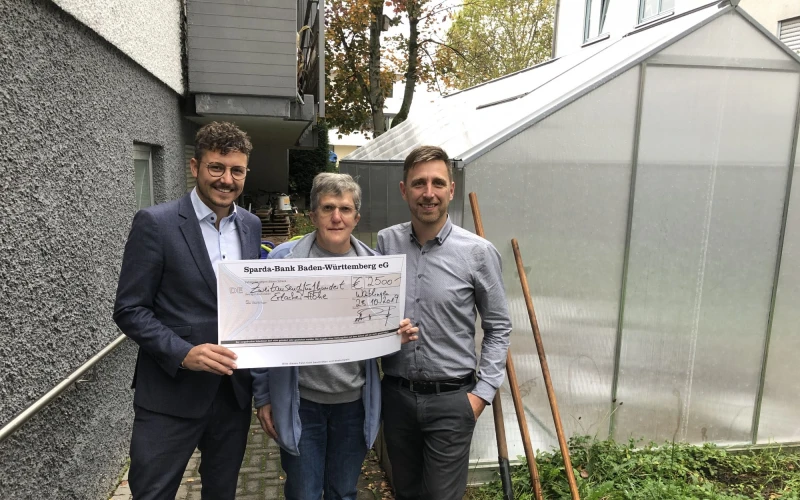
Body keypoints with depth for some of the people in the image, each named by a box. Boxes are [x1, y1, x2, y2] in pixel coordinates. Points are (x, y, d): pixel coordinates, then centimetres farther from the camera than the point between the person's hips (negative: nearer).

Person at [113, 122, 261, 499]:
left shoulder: (251, 225, 5)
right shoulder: (155, 223, -10)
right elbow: (129, 309, -10)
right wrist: (183, 353, -22)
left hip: (235, 390, 5)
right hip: (171, 394, -4)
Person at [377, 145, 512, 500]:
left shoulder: (478, 252, -10)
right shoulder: (386, 242, -2)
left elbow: (498, 327, -2)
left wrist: (483, 391, -6)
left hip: (451, 399, -3)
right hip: (396, 394, 3)